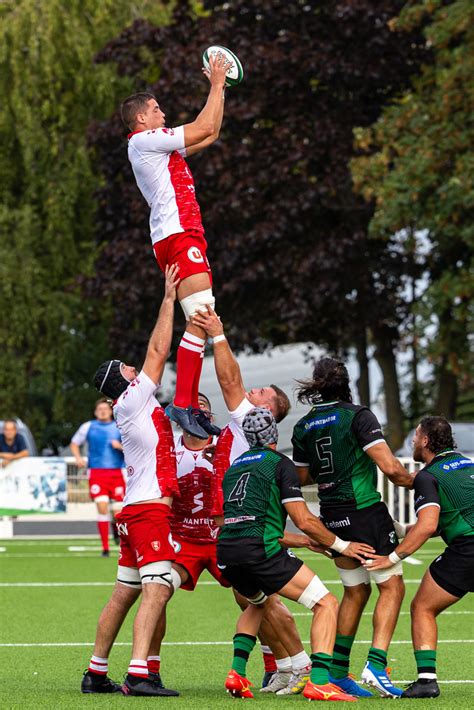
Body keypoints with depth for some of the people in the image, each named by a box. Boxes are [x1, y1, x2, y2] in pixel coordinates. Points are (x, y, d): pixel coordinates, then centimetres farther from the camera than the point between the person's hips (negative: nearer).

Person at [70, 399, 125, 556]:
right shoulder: (88, 427, 8)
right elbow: (74, 443, 19)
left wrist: (120, 446, -12)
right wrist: (78, 458, 1)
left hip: (116, 473, 1)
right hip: (97, 472, -1)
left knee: (118, 512, -5)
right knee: (102, 507, -14)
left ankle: (116, 527, 33)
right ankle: (105, 548, -7)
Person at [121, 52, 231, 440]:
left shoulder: (159, 145, 26)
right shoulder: (145, 140, -4)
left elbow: (210, 135, 31)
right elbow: (204, 129, -8)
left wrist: (219, 88, 28)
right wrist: (216, 85, 1)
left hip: (186, 236, 11)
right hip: (178, 236, -11)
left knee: (200, 322, 6)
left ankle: (191, 407, 3)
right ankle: (182, 404, -28)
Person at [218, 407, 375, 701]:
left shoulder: (235, 465, 24)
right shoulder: (280, 463, 3)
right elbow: (304, 521, -3)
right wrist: (341, 545, 12)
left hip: (225, 552, 7)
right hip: (259, 551, -7)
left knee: (258, 603, 37)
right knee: (327, 604, -1)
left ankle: (238, 671, 20)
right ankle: (319, 681, -18)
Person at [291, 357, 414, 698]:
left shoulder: (303, 427, 6)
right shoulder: (358, 416, -11)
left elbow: (303, 477, 16)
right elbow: (390, 466, -17)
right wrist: (410, 480, 2)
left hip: (332, 517, 6)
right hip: (365, 511, -6)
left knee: (355, 591, 18)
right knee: (392, 587, 1)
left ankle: (338, 669, 16)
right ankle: (376, 664, -12)